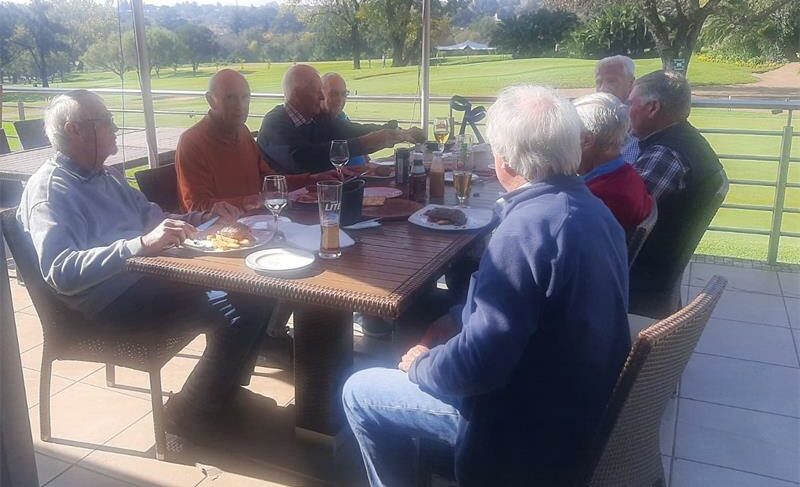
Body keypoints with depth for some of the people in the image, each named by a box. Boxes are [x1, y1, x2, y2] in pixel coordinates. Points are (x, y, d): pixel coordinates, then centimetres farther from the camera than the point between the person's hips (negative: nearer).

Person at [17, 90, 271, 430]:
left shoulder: (107, 177, 18)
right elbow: (60, 271, -25)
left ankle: (225, 389, 15)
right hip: (110, 299, -9)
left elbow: (152, 216, 28)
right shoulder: (49, 190, -11)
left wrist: (202, 217, 10)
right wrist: (141, 245, -35)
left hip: (147, 273, 9)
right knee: (237, 313, -24)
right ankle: (186, 420, -7)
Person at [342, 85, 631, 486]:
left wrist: (421, 366, -10)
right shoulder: (591, 209, 1)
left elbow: (479, 364, -30)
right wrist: (458, 318, 8)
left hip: (529, 423, -9)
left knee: (358, 393, 1)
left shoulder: (528, 227, -30)